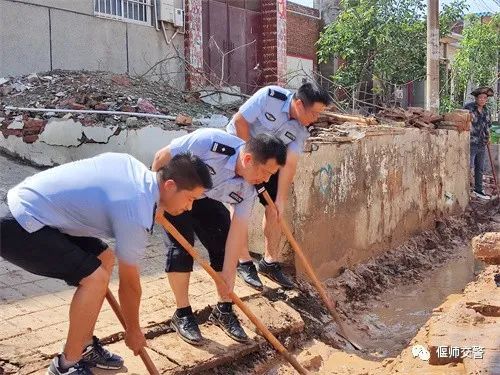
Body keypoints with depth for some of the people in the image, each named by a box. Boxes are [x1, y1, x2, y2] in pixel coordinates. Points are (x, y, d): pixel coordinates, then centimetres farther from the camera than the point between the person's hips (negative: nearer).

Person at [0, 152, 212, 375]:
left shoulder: (132, 164, 3)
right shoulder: (136, 216, -19)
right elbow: (129, 282, -8)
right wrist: (133, 331, 9)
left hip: (26, 202, 10)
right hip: (19, 229, -10)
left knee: (105, 259, 12)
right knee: (95, 278, -16)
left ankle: (85, 347, 22)